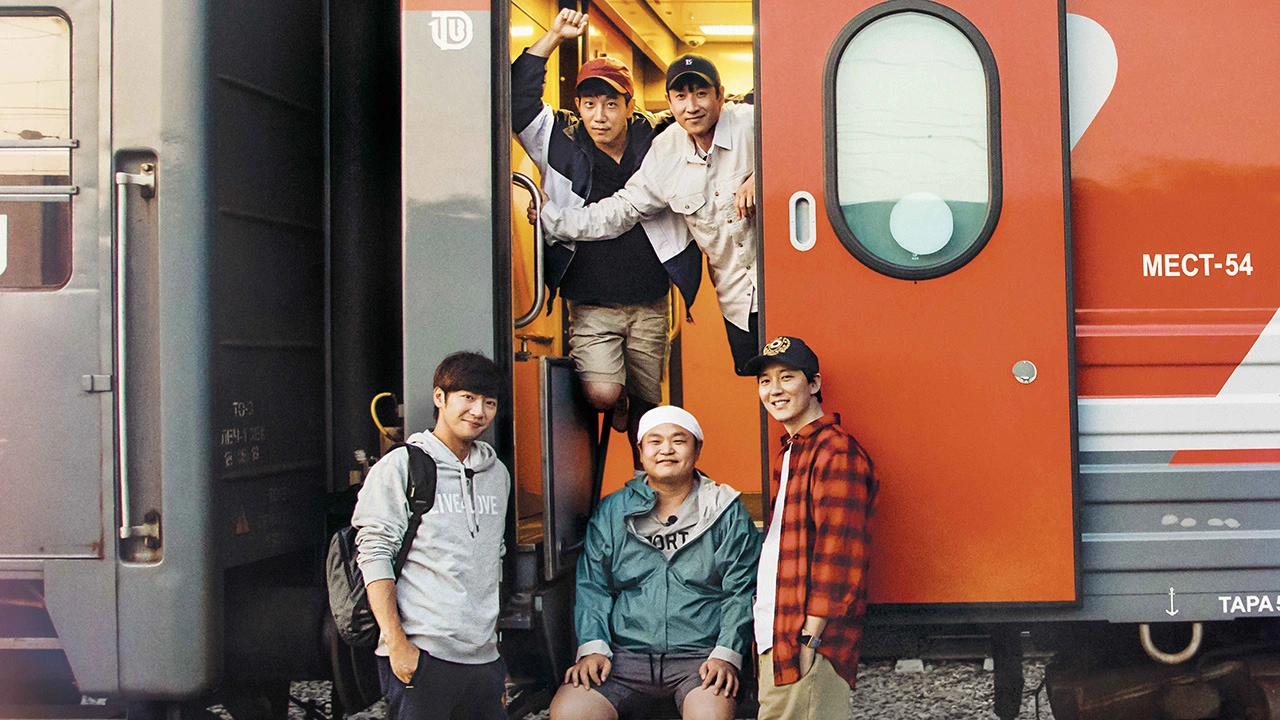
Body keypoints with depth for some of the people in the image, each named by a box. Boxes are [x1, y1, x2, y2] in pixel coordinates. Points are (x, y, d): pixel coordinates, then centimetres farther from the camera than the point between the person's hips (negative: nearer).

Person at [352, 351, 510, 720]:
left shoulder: (497, 474, 15)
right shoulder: (400, 467, -2)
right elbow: (375, 557, -8)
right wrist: (396, 644, -15)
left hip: (484, 656, 5)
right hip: (420, 654, -5)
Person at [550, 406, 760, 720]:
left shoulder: (728, 514, 9)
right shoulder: (610, 513, 14)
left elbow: (742, 592, 4)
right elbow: (591, 586, 11)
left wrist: (727, 655, -9)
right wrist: (592, 647, -4)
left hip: (700, 655, -2)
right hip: (625, 655, 2)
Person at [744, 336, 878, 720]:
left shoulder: (835, 451, -10)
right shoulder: (791, 452, 20)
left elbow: (838, 551, -17)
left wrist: (810, 637, -20)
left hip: (807, 639, -9)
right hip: (774, 635, 9)